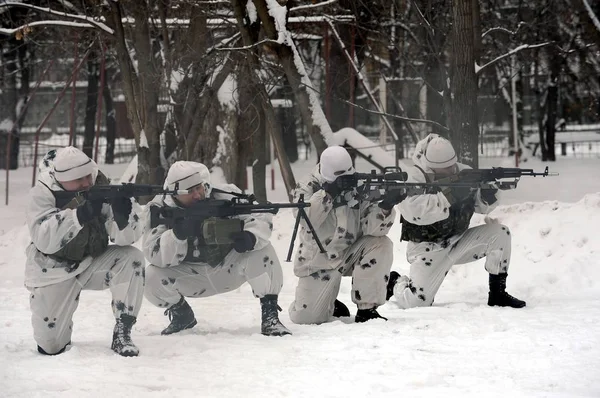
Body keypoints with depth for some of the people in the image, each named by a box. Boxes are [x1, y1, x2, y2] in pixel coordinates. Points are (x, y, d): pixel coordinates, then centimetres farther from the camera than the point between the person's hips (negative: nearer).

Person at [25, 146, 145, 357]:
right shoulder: (41, 194, -20)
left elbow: (126, 238, -20)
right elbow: (44, 241, -34)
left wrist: (123, 212, -41)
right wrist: (81, 214, -44)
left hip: (93, 262, 2)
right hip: (54, 269, -2)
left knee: (132, 258, -27)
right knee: (50, 347, -8)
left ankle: (122, 333, -15)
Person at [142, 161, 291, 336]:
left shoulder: (224, 195, -18)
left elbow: (261, 217, -20)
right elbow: (156, 255, -25)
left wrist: (250, 237, -42)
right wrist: (178, 233, -43)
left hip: (230, 267, -1)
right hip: (193, 276, 1)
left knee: (261, 251, -29)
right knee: (152, 277, -24)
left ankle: (269, 313, -12)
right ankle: (181, 314, 9)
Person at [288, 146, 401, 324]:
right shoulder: (307, 188, -14)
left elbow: (372, 227, -20)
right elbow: (306, 218, -33)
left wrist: (386, 207, -39)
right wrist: (327, 193, -43)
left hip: (350, 254, 2)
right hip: (318, 261, -2)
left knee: (381, 245, -25)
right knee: (304, 317, -16)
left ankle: (367, 308, -13)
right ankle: (330, 306, 23)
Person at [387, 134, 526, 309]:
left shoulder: (463, 172, -4)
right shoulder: (416, 177, -18)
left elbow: (483, 207, 1)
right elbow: (412, 210, -36)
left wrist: (488, 194, -24)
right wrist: (449, 195, -38)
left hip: (458, 241, 5)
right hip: (429, 248, -5)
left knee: (500, 233, -13)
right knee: (417, 301, -18)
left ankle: (497, 293, -3)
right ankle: (395, 282, 20)